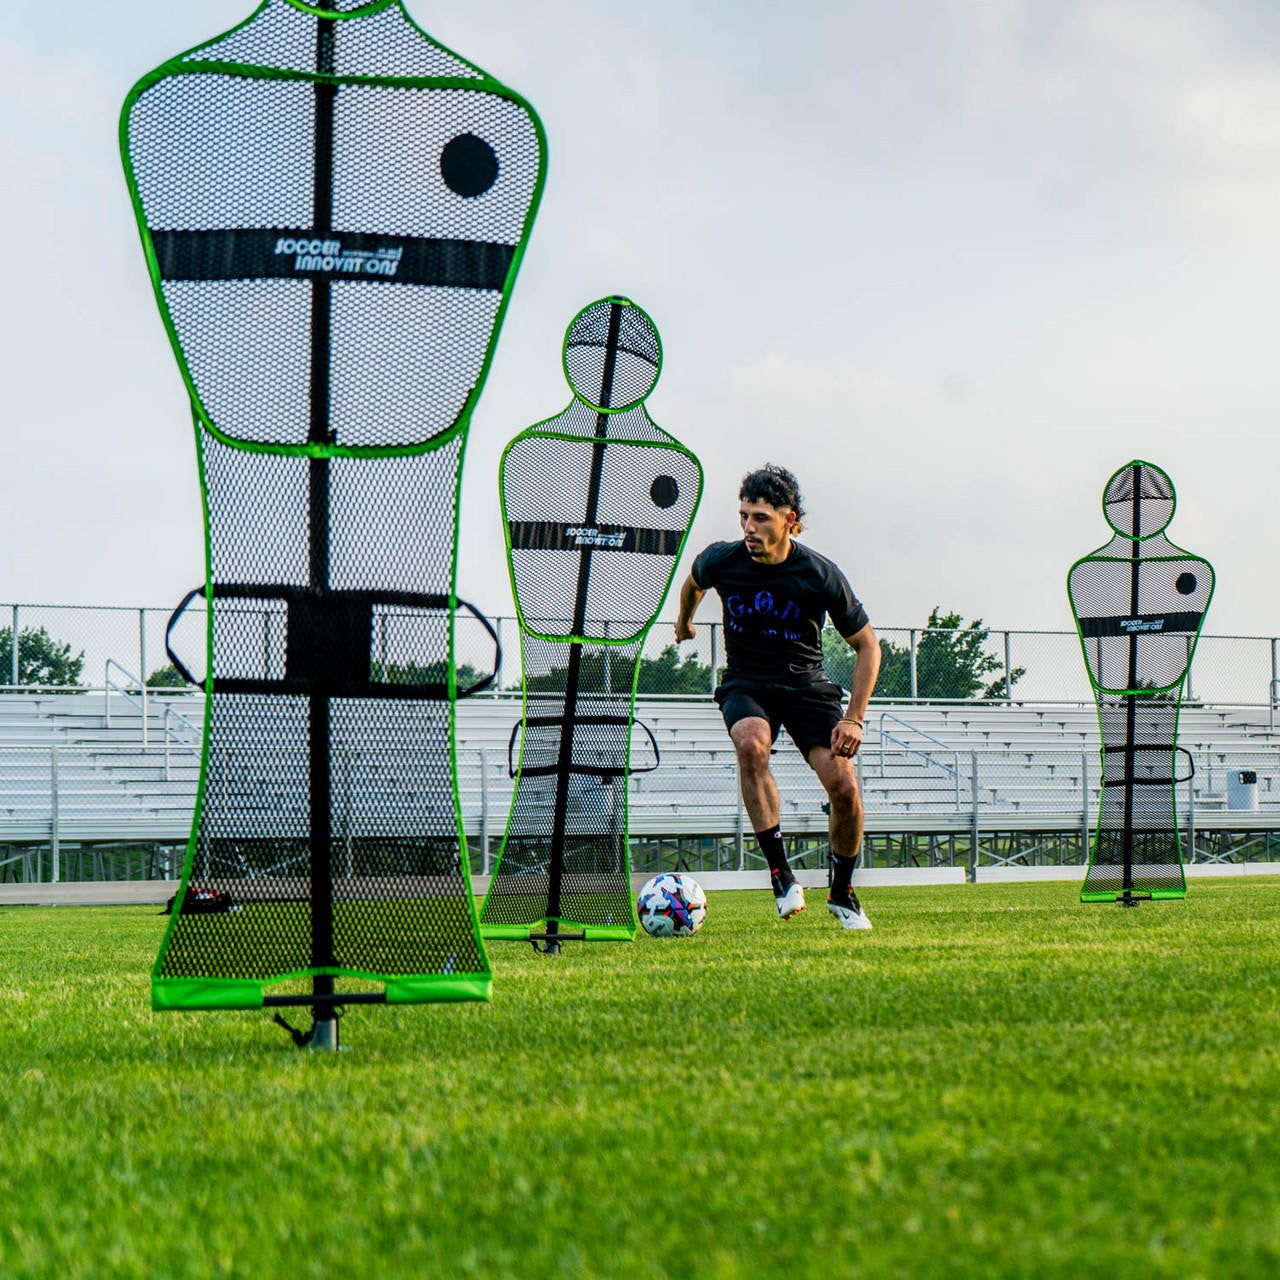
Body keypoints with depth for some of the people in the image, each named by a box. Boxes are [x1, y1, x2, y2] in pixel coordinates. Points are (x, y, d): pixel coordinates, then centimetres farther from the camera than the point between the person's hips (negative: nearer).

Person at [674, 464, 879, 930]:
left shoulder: (821, 575, -16)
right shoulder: (721, 560, -12)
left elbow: (867, 646, -5)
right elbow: (693, 582, 16)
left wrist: (853, 718, -13)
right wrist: (684, 620, 35)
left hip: (806, 684, 0)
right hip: (745, 685, 0)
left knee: (842, 783, -19)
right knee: (751, 743, -35)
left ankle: (842, 893, 7)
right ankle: (779, 872, -30)